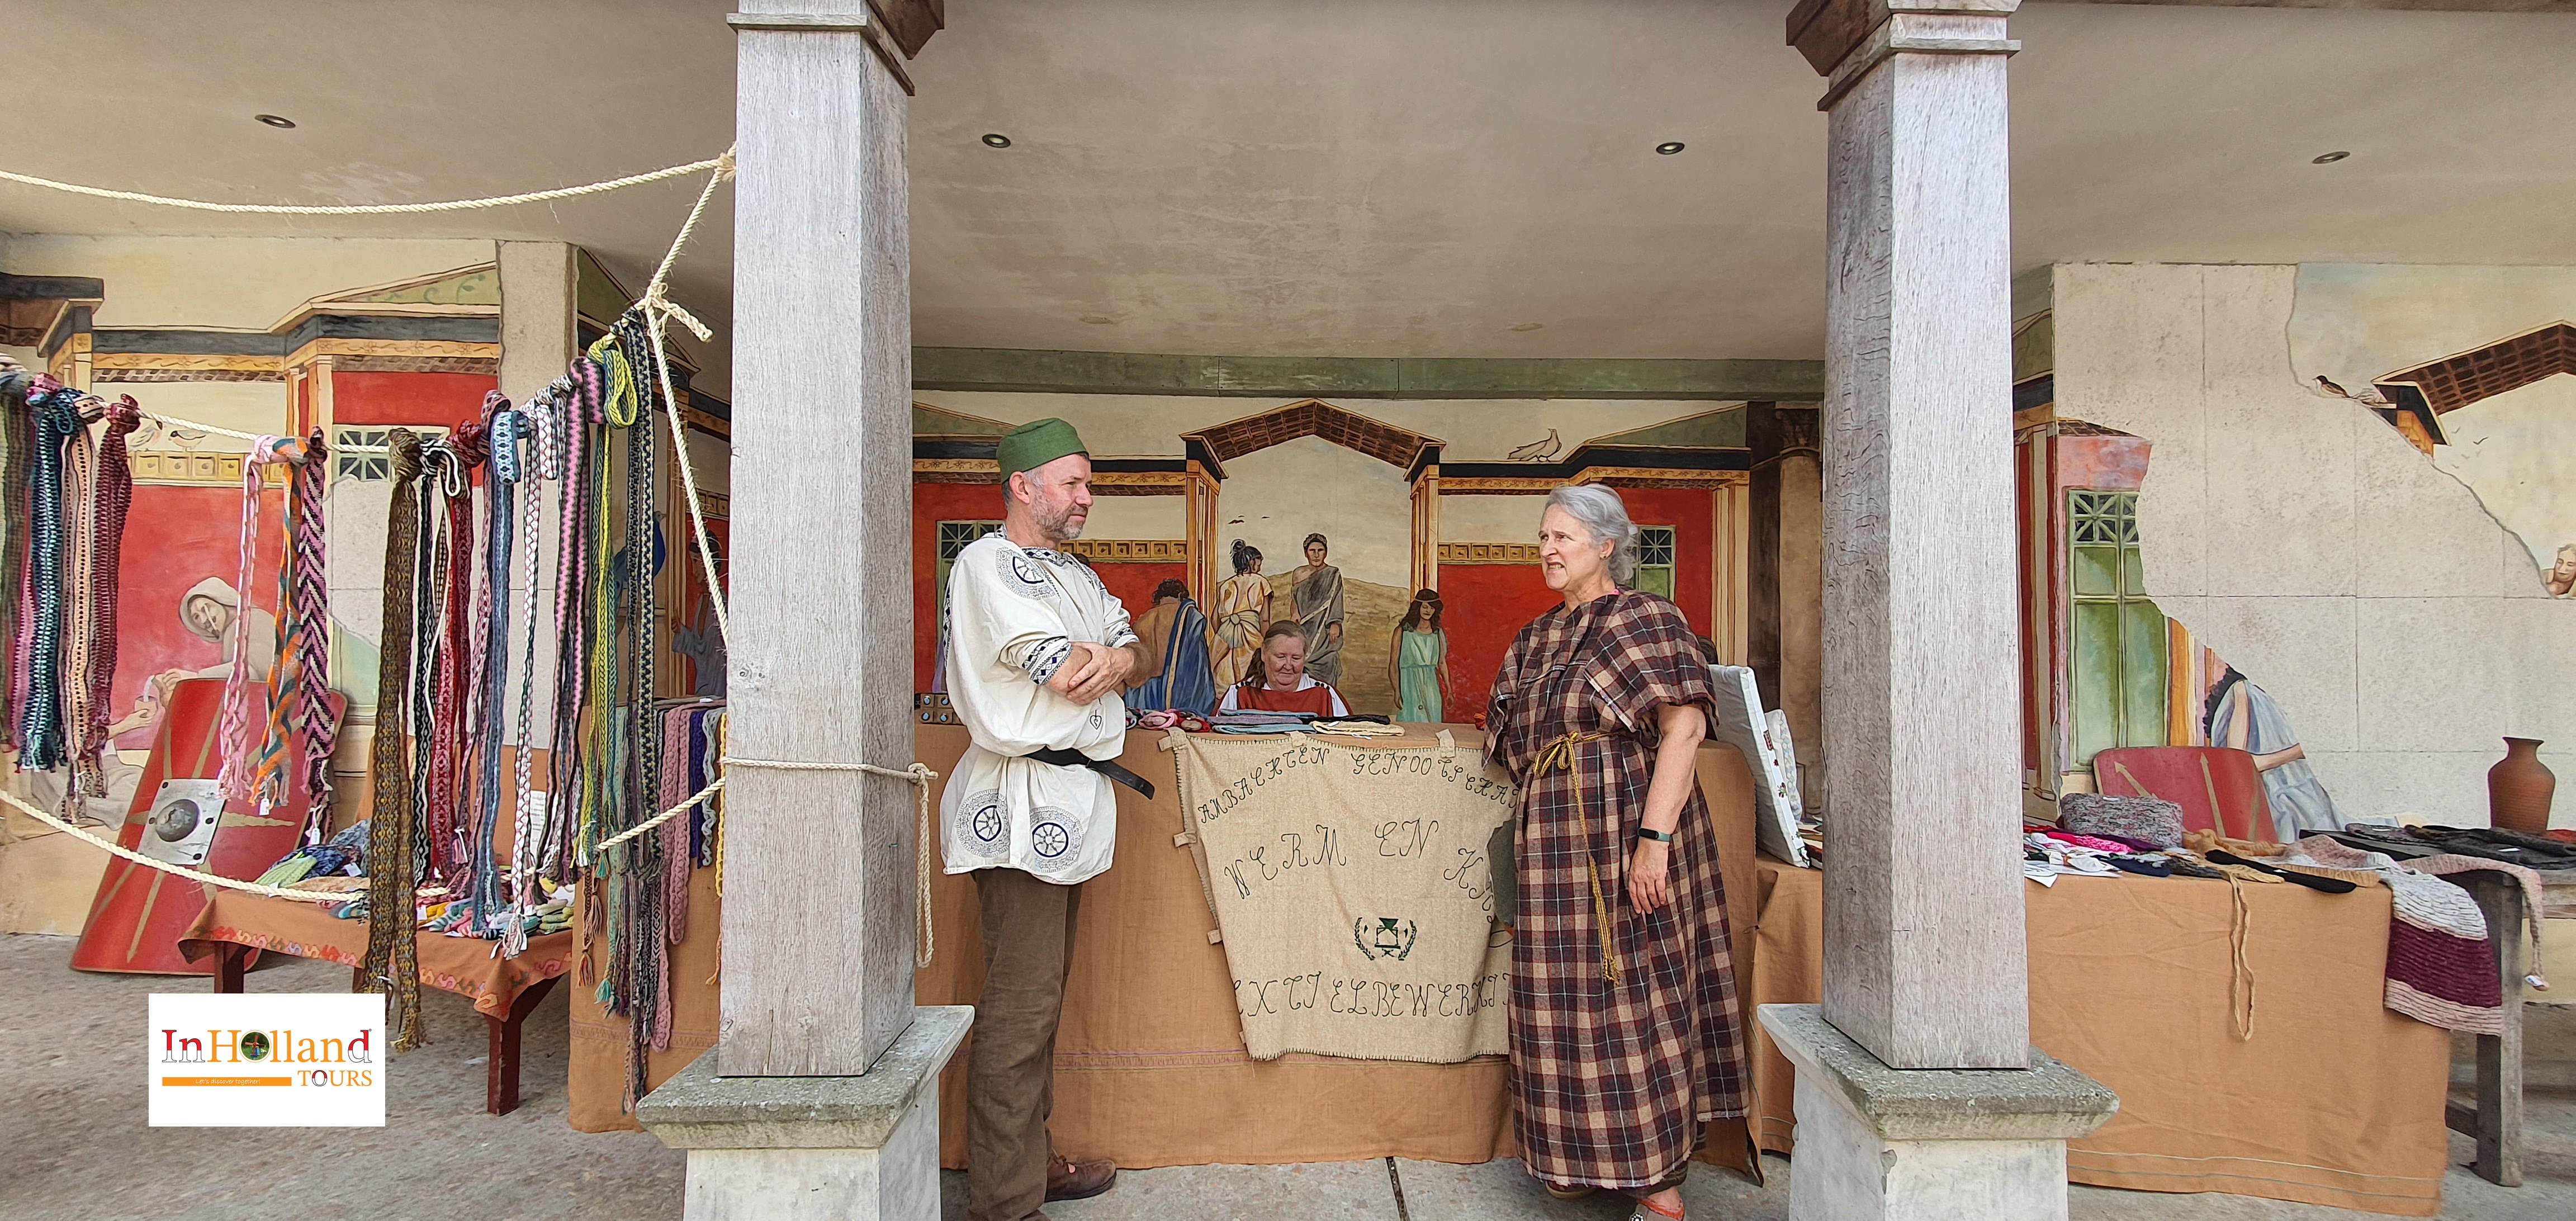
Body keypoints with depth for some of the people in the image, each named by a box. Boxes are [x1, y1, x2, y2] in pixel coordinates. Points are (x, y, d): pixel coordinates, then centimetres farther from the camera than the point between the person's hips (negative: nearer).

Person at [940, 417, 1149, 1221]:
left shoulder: (1076, 575, 20)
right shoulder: (987, 564, -9)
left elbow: (1134, 654, 16)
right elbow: (1065, 674, -17)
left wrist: (1116, 658, -7)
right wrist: (1105, 656, 5)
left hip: (1071, 801, 9)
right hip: (1023, 800, -9)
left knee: (1043, 994, 16)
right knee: (1020, 1005, -5)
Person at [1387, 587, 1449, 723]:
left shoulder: (1438, 633, 10)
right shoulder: (1402, 631, -2)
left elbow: (1442, 662, 17)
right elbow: (1393, 664, -4)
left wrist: (1448, 689, 12)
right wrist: (1396, 691, -13)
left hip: (1431, 685, 4)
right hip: (1410, 685, -4)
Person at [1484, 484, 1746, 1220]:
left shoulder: (1646, 620, -8)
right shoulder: (1537, 639, 13)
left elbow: (1686, 724, -18)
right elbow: (1515, 739, 21)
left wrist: (1653, 838, -25)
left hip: (1626, 836, -7)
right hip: (1556, 843, 7)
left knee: (1635, 1000, 1)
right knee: (1567, 1003, 12)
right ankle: (1584, 1157, 28)